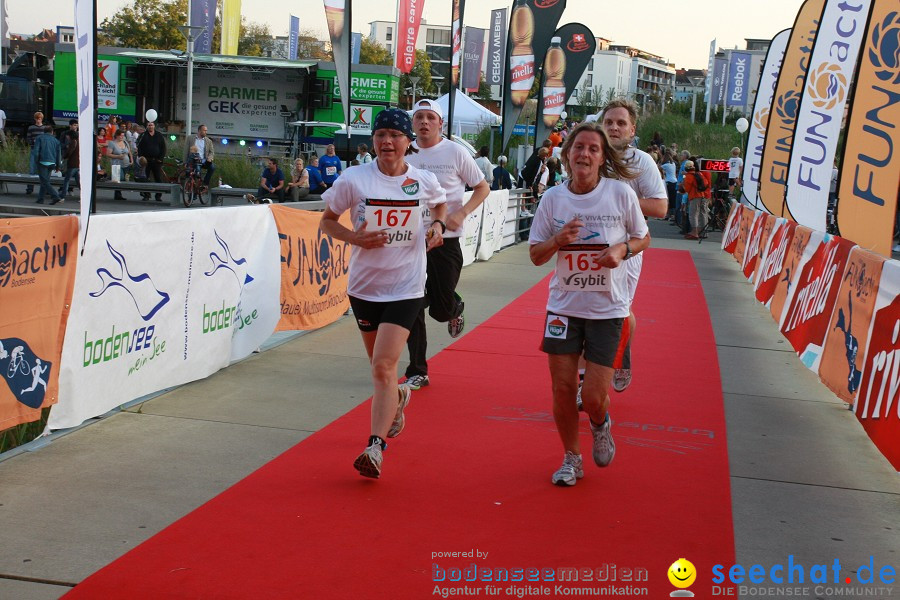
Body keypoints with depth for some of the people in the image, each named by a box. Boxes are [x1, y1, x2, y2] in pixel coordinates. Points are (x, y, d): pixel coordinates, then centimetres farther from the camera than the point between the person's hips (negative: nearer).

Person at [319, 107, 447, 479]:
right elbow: (326, 221, 4)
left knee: (383, 366, -14)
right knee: (380, 365, 18)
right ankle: (397, 398, 52)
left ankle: (375, 446, -11)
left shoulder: (424, 181, -3)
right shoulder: (354, 179, -6)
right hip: (364, 283, 2)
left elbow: (440, 203, 20)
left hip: (405, 286, -2)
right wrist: (355, 237, -14)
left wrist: (437, 223, -1)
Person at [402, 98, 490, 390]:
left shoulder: (455, 152, -4)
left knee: (441, 308, -2)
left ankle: (456, 309, 37)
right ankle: (417, 372, 11)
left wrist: (461, 214, -13)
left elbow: (482, 187, 2)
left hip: (445, 239, -3)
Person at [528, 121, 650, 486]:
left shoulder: (621, 193, -8)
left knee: (593, 396, -6)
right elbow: (535, 255, 2)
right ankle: (571, 458, 25)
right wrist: (558, 240, -18)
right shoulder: (553, 198, -3)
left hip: (607, 308, -2)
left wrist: (623, 249, -15)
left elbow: (643, 238, 6)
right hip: (563, 306, 2)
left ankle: (601, 426, 32)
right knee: (562, 388, 2)